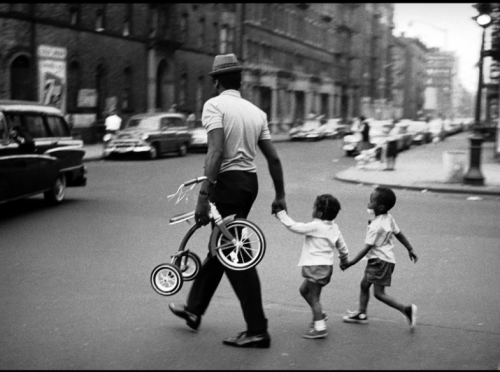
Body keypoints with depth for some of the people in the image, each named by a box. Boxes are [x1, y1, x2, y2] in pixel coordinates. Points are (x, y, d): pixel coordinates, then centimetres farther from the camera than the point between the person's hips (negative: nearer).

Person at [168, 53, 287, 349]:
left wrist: (203, 195, -23)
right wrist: (280, 196, 17)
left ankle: (258, 331, -1)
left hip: (227, 181, -8)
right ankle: (194, 309, 34)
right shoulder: (256, 111, 13)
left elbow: (216, 152, -21)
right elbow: (274, 158, 10)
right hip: (250, 181, 8)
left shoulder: (215, 105, -7)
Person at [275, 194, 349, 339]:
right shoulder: (334, 227, 9)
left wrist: (281, 214, -5)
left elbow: (295, 227, -17)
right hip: (326, 265, 9)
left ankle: (319, 328, -2)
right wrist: (344, 258, 36)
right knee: (304, 289, 23)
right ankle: (319, 314, 29)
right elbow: (342, 246, 18)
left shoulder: (315, 226, -17)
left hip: (317, 266, -9)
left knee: (314, 297, -3)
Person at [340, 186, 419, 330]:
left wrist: (351, 263, -20)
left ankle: (406, 309, -8)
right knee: (364, 284, 16)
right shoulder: (388, 218, 3)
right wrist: (410, 249, 23)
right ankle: (361, 313, 24)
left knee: (379, 293, -7)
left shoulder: (375, 226, -23)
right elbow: (399, 234, 12)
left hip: (381, 260, -10)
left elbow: (367, 248, -23)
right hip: (377, 260, 10)